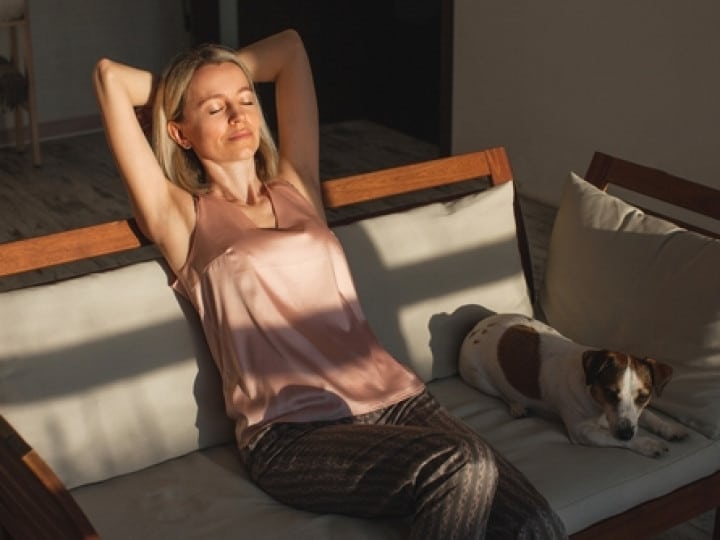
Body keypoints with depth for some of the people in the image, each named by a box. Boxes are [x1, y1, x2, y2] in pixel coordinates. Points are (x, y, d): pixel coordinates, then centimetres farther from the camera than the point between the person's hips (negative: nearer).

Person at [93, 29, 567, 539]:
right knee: (460, 468, -30)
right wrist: (173, 87, 22)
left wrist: (216, 72, 33)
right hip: (292, 431, -4)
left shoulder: (296, 187, 20)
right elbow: (109, 75, 4)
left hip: (397, 397, 5)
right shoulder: (182, 217, 8)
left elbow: (289, 47, 27)